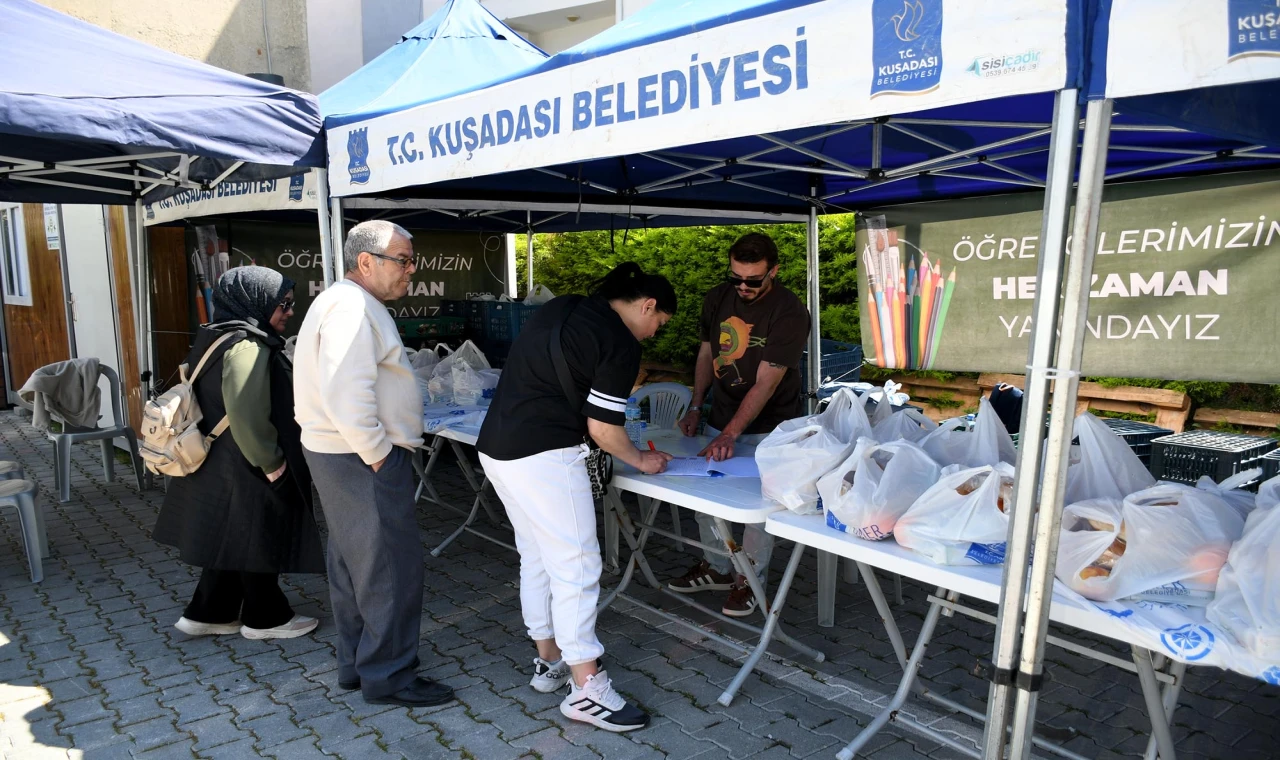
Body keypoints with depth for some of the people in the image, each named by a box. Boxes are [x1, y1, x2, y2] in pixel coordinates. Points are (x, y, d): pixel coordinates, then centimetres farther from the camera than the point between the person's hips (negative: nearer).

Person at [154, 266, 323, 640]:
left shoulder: (220, 337, 10)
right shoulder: (247, 348, -23)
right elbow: (247, 417, -29)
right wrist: (272, 463, -18)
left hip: (220, 465, 10)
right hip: (245, 471, -10)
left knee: (230, 540, 20)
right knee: (258, 541, 6)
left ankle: (207, 614, 31)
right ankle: (265, 618, 22)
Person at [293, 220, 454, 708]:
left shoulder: (347, 303, 17)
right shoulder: (352, 307, -19)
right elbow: (347, 397, -29)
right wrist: (379, 457, -19)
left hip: (345, 456, 11)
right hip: (365, 461, -11)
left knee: (352, 565, 19)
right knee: (390, 571, -1)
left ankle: (354, 664, 32)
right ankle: (388, 677, 12)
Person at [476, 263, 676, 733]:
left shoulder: (559, 309, 13)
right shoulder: (621, 343, -10)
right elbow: (603, 428, -10)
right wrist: (639, 460, 7)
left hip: (495, 447, 9)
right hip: (543, 456, -9)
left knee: (535, 559, 17)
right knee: (577, 566, -3)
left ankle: (549, 662, 28)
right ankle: (586, 689, 2)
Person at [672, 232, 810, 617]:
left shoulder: (789, 313, -20)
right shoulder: (717, 299, -2)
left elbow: (766, 382, -24)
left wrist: (731, 433, -29)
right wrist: (695, 407, 4)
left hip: (768, 427, -5)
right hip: (720, 419, 5)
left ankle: (751, 580, 19)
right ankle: (717, 568, 26)